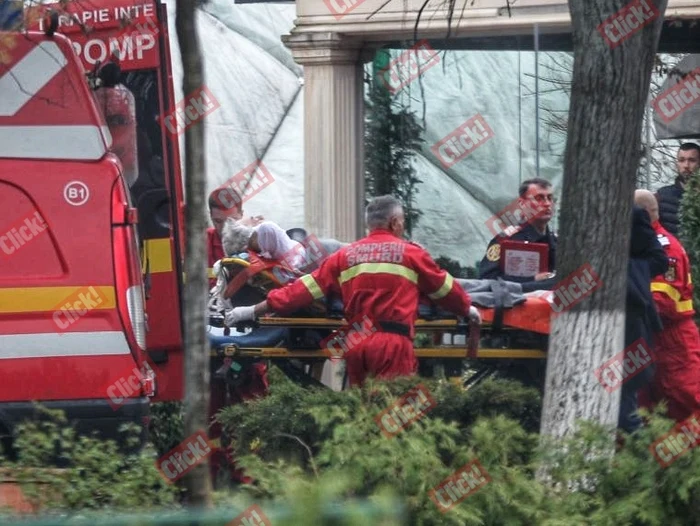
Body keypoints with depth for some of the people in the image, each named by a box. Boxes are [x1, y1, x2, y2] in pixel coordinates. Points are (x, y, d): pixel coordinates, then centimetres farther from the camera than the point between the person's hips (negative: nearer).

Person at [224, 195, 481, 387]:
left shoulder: (345, 256, 12)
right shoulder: (411, 254, 5)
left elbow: (306, 287, 9)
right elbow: (444, 287, 19)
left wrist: (254, 310, 12)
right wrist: (467, 308, 40)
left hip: (356, 345, 4)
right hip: (393, 342, -4)